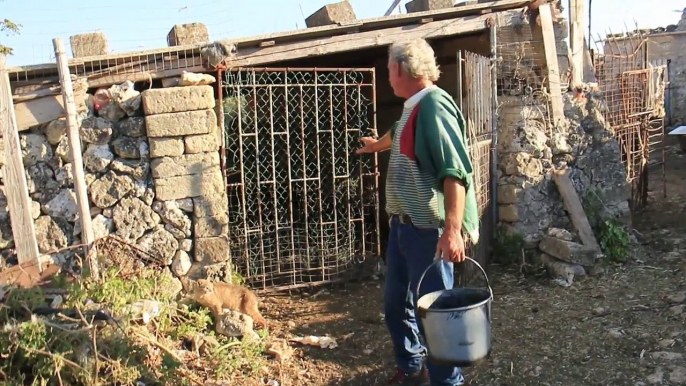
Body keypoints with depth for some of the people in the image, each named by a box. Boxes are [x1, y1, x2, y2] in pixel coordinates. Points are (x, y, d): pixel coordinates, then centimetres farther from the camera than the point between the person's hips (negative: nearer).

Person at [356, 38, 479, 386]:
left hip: (428, 230, -10)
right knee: (396, 302, 19)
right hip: (403, 224, 10)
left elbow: (455, 172, -27)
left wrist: (452, 230, -36)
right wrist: (376, 145, 56)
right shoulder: (413, 107, 12)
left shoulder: (434, 105, -18)